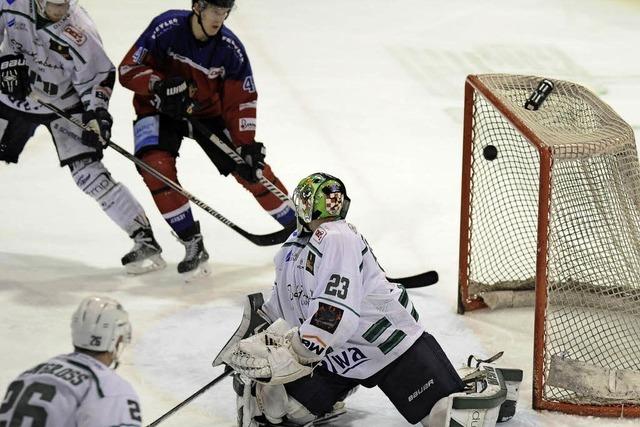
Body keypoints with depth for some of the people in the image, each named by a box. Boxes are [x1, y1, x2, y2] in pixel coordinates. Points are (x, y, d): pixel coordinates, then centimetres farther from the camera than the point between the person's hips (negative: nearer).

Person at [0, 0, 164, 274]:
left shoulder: (78, 31, -24)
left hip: (64, 105, -4)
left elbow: (98, 75, -13)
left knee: (88, 174, -16)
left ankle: (145, 239, -14)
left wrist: (96, 113, -23)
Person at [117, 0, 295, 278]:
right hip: (159, 109, -2)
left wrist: (247, 146, -20)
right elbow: (128, 70, -19)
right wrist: (160, 85, -37)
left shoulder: (230, 48, -18)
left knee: (251, 169, -4)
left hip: (207, 112, 2)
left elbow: (242, 100, -11)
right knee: (157, 166, -26)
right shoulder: (167, 28, -25)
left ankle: (300, 227, 16)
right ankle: (193, 244, -14)